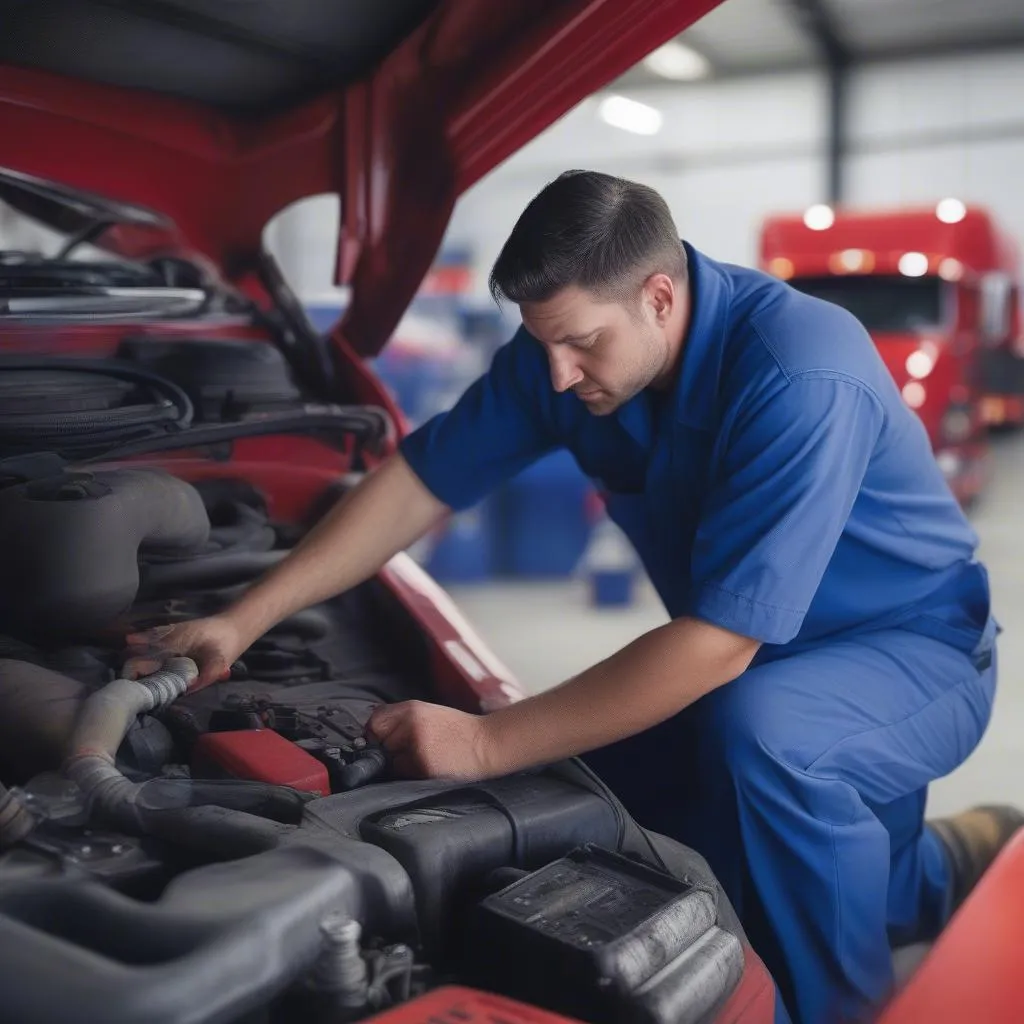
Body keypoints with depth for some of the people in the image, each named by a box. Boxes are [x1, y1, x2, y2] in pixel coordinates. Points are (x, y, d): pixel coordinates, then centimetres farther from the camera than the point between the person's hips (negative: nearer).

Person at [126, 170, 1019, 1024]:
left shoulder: (797, 376, -33)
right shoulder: (566, 347, -11)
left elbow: (718, 642, -36)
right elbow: (418, 483, -6)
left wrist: (490, 745, -32)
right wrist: (243, 622, -13)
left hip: (915, 651, -7)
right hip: (756, 663, 7)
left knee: (755, 733, -39)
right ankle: (942, 869, 15)